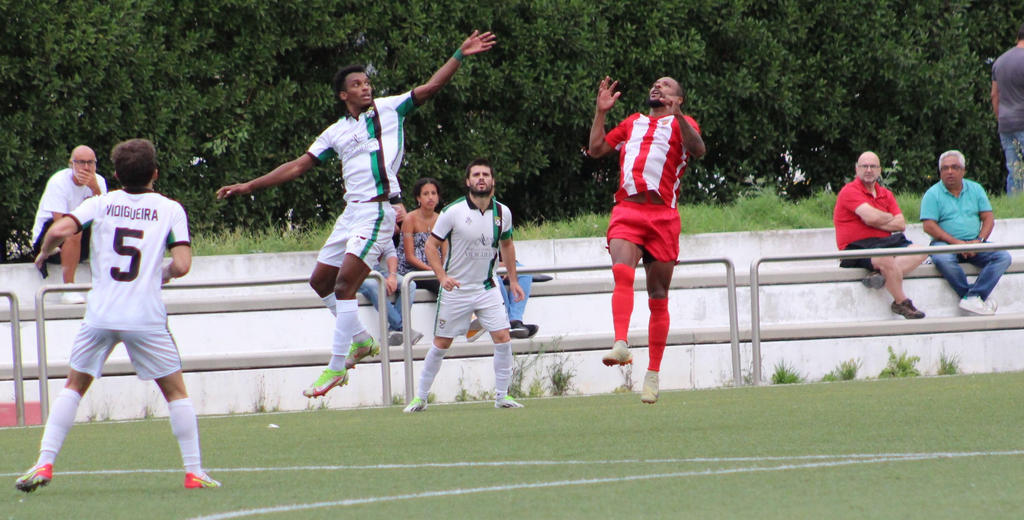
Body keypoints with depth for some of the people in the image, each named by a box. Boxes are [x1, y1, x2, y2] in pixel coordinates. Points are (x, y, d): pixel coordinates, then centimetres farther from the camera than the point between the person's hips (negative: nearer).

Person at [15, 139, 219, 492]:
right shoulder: (170, 210, 3)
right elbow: (181, 265, -7)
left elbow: (60, 230, -9)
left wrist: (43, 253, 11)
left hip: (100, 314, 1)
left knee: (74, 386, 15)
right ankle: (194, 472, 5)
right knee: (175, 391, 11)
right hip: (147, 316, -1)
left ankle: (44, 464, 4)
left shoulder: (100, 204, 6)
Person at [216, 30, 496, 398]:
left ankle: (336, 368, -13)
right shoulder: (337, 132, 16)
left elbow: (430, 87, 0)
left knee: (345, 284, -16)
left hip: (379, 209, -7)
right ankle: (362, 340, 29)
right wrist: (249, 187, 16)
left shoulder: (389, 109, 4)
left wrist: (460, 55, -11)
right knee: (321, 282, 12)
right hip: (352, 211, 7)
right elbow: (298, 166, 19)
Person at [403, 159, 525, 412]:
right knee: (441, 344, 3)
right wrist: (442, 276, -20)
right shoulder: (453, 211, -13)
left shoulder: (502, 213, -2)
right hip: (456, 288, -3)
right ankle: (420, 397, 16)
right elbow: (431, 244, -8)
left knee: (502, 338, -10)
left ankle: (502, 396, 3)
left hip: (488, 287, 3)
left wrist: (513, 279, 15)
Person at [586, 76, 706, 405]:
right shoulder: (632, 123, 27)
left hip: (663, 214, -2)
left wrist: (677, 115, -20)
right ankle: (621, 345, -41)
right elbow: (596, 149, 26)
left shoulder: (681, 124, 13)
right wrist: (601, 112, 18)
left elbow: (698, 150, -8)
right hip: (626, 210, 2)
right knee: (622, 272, -26)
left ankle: (653, 374, 7)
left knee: (658, 296, 2)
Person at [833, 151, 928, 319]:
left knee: (921, 252, -13)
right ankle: (901, 303, -18)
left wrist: (879, 221, -7)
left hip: (884, 242, 8)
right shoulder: (850, 191, -3)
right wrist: (890, 217, 5)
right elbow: (871, 217, -17)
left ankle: (881, 274, -34)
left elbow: (901, 224, 8)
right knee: (886, 259, -38)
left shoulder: (886, 194, 19)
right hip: (857, 247, -8)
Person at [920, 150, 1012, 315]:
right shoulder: (933, 194, 2)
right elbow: (929, 226, -8)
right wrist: (957, 242, -16)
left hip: (973, 244, 3)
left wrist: (979, 241, -11)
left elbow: (988, 219, 8)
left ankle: (972, 298, -34)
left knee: (1003, 257, -22)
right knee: (942, 259, -38)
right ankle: (980, 297, -30)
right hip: (945, 243, -3)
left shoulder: (976, 189, 13)